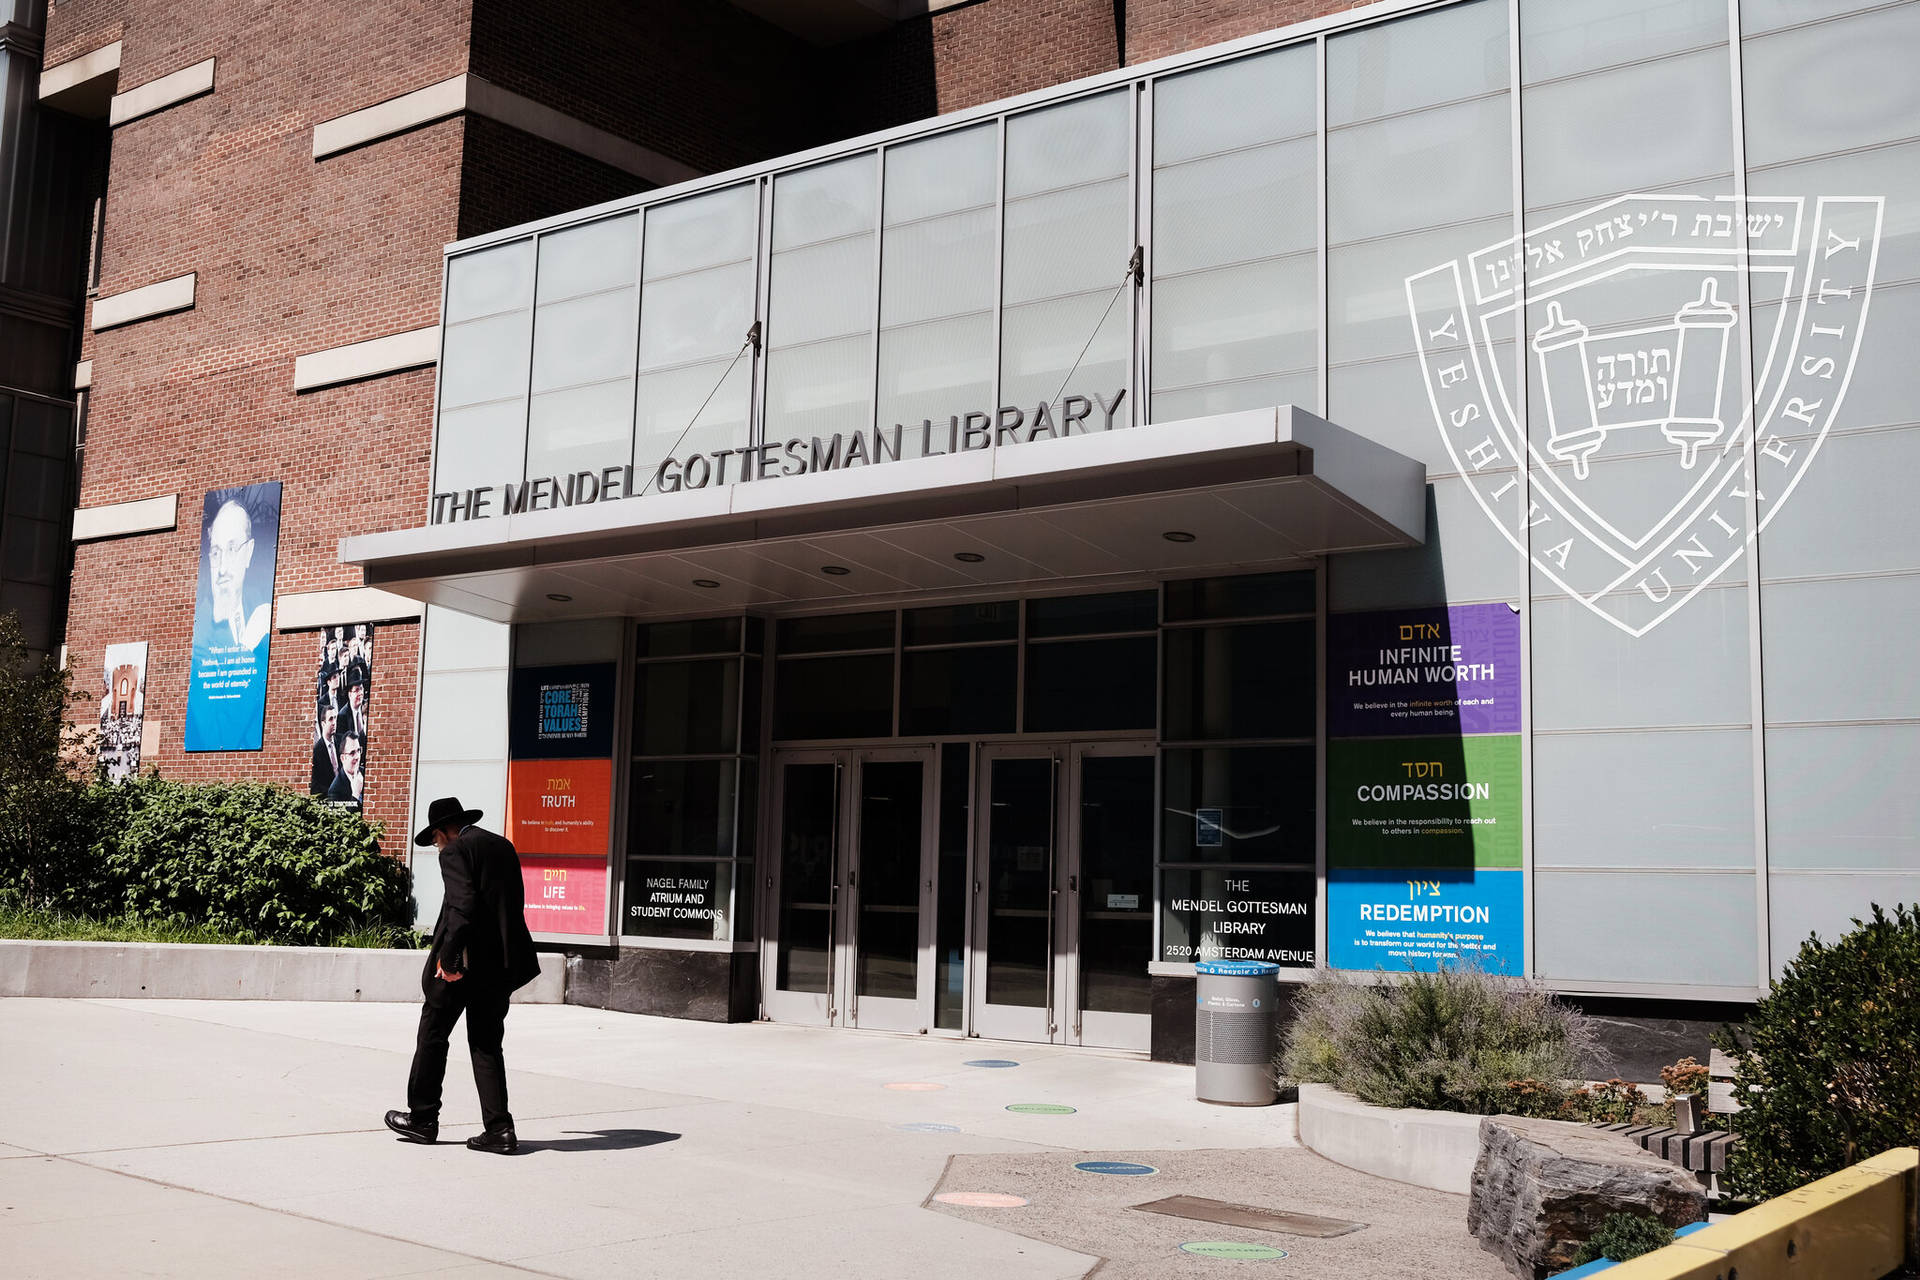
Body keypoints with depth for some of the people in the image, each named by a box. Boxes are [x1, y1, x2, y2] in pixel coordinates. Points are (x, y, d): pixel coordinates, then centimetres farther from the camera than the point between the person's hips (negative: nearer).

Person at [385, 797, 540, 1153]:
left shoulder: (455, 852, -7)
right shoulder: (504, 846, 15)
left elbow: (463, 905, -20)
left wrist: (448, 956, -20)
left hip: (462, 963, -7)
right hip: (502, 962, 7)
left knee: (433, 1035, 10)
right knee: (487, 1044, 10)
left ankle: (423, 1118, 19)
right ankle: (499, 1128, 3)